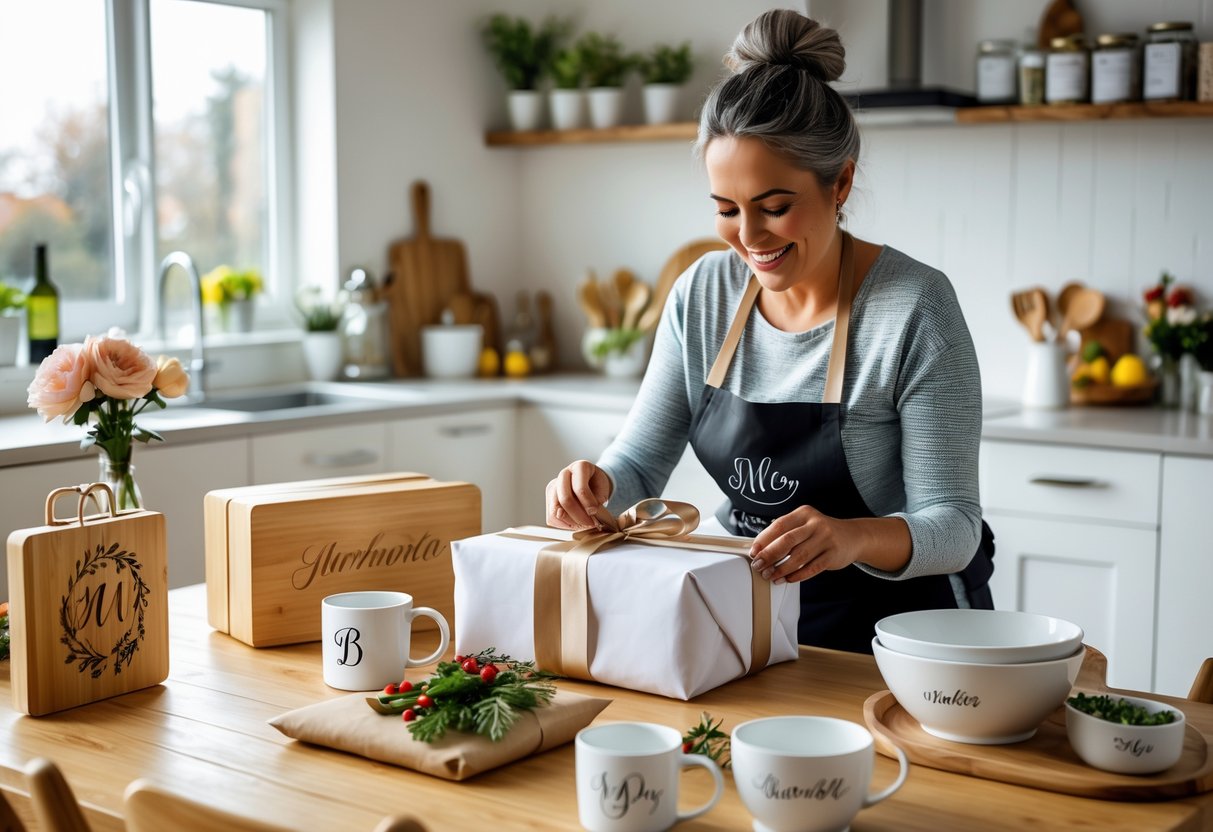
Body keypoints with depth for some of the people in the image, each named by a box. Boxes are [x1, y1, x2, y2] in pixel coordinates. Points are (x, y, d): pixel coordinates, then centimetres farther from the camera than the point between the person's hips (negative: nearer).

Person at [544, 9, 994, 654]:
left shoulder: (915, 307, -15)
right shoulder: (701, 295, 0)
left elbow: (953, 527, -16)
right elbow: (640, 460, 6)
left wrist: (855, 536, -37)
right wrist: (595, 484, -17)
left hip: (898, 621, -4)